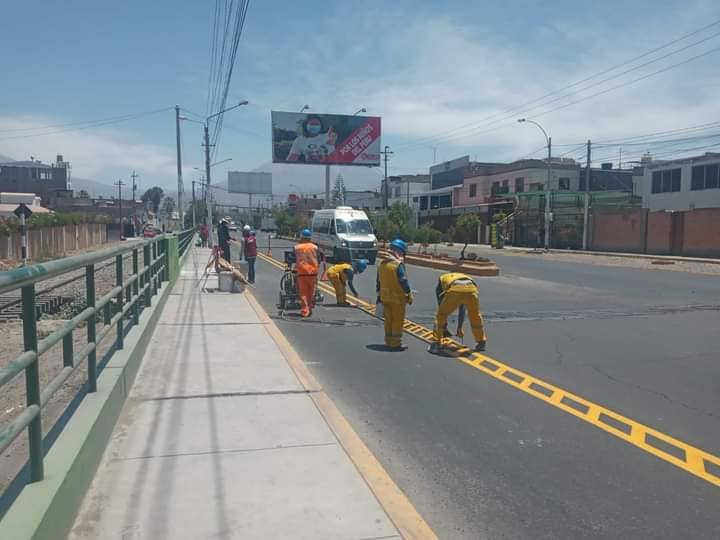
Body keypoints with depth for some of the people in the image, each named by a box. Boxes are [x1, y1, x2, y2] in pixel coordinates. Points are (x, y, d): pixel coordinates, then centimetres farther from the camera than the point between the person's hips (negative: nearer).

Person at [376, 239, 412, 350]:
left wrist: (379, 295, 22)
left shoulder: (382, 264, 7)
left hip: (385, 297, 7)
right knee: (398, 321, 3)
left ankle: (388, 342, 23)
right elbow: (403, 281, -19)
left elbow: (379, 281, 13)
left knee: (388, 320, 16)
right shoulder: (398, 264, -17)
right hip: (397, 298, -7)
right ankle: (395, 344, 7)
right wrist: (409, 295, -8)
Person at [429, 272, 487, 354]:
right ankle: (481, 343, 37)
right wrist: (459, 328, 54)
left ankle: (436, 344, 17)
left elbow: (441, 306, 34)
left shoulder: (441, 281, 37)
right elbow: (462, 309, 49)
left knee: (441, 316, 19)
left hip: (454, 291, -3)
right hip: (471, 290, 3)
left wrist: (444, 328, 40)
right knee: (475, 316, 30)